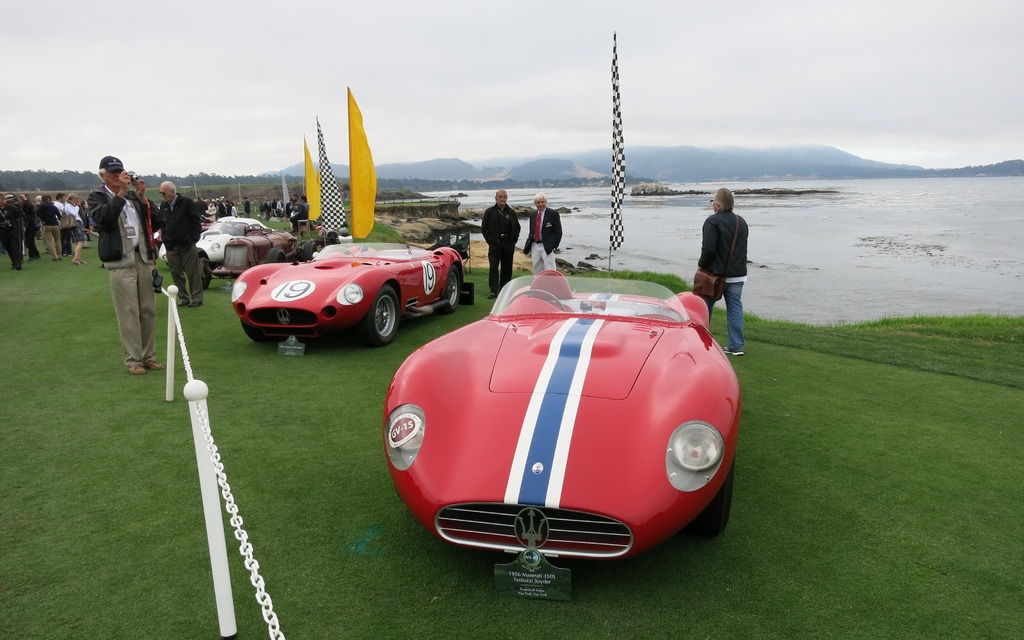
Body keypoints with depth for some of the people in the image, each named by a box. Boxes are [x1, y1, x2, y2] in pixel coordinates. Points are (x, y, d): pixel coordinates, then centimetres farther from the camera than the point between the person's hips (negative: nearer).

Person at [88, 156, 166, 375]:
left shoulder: (134, 195, 14)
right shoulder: (97, 197, 3)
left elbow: (155, 223, 7)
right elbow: (103, 218, -17)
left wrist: (143, 197, -3)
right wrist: (121, 192, -18)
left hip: (143, 258, 4)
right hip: (120, 261, -4)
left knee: (148, 310, 5)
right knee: (129, 312, -5)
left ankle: (148, 355, 13)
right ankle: (133, 359, 3)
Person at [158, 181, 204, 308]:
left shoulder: (186, 203, -5)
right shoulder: (163, 207, 11)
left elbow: (196, 222, -5)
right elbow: (162, 225, 18)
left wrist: (193, 239, -9)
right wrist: (165, 240, 7)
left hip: (187, 245, -5)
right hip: (171, 247, 5)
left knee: (193, 273, -1)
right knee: (176, 274, 7)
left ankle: (197, 298, 6)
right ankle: (183, 298, 16)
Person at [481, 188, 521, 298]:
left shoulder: (511, 212, 8)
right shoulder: (489, 212, 3)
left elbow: (517, 228, 14)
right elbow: (484, 228, 6)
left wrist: (513, 240, 3)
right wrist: (489, 240, -4)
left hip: (508, 245, 2)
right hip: (495, 245, -2)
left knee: (507, 268, 7)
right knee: (493, 267, -8)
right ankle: (493, 291, -6)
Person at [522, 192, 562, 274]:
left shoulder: (553, 214, -5)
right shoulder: (533, 215, 12)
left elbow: (558, 232, -5)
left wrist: (554, 246, -11)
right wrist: (528, 246, 9)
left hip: (547, 247, -6)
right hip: (535, 246, 6)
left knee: (550, 272, -7)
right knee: (537, 270, 12)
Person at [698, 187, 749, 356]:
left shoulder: (713, 221, -14)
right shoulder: (741, 222, 10)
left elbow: (709, 248, -19)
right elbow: (742, 247, 15)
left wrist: (701, 264, -5)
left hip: (715, 272, -6)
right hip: (738, 273, 6)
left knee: (705, 308, 9)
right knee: (735, 308, 6)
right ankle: (736, 346, 5)